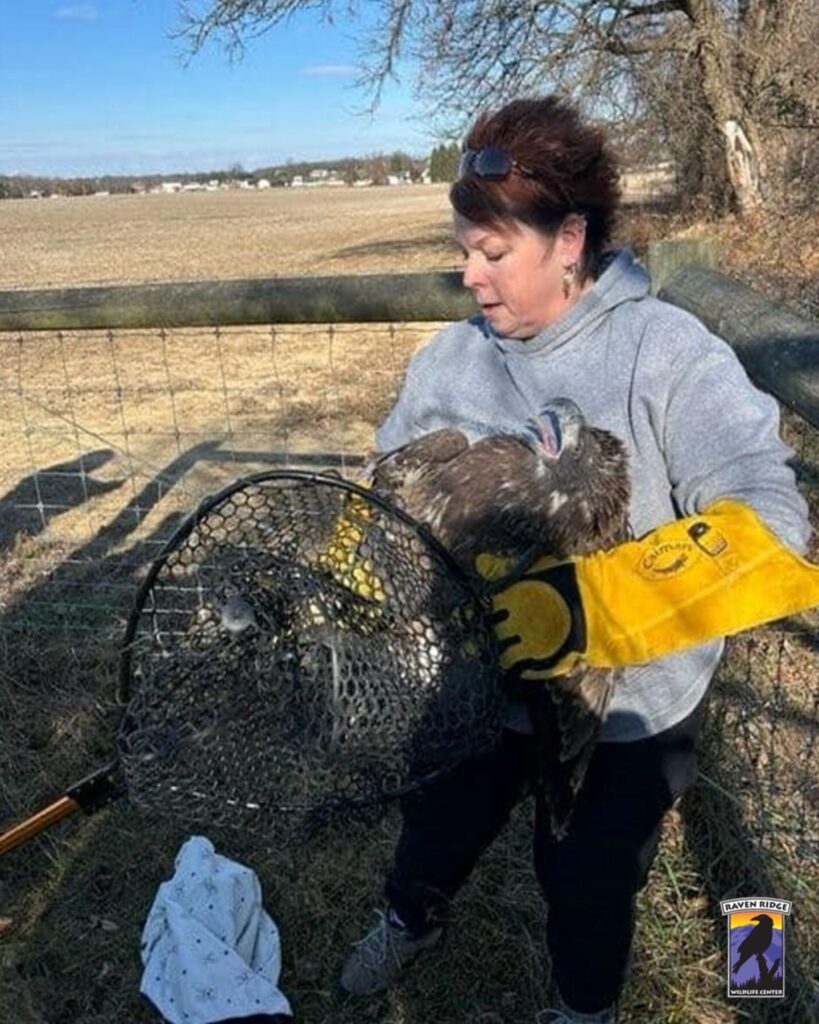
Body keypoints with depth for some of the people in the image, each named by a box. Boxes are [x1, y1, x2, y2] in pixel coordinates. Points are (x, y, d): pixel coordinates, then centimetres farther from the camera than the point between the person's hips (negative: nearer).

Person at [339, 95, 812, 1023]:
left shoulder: (668, 354, -20)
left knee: (590, 880, 22)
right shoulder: (450, 357, -6)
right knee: (438, 827, 28)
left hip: (625, 704, -3)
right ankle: (413, 918, 65)